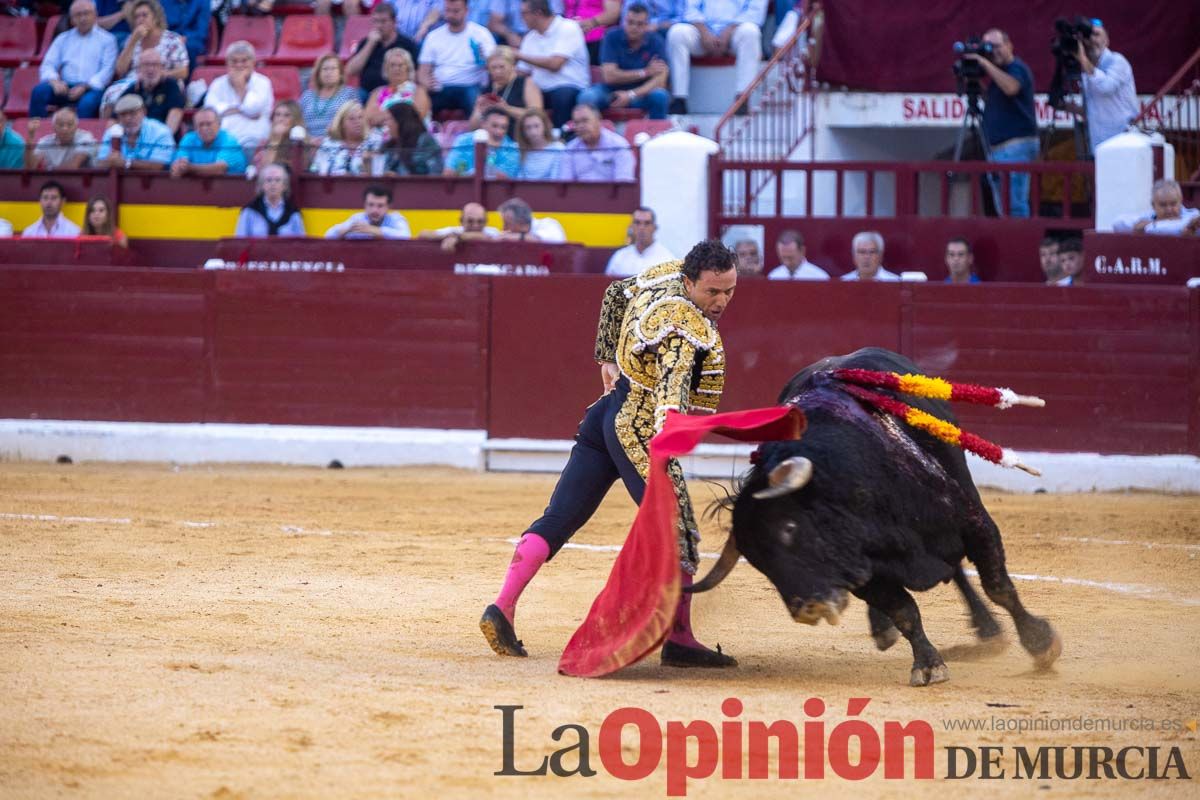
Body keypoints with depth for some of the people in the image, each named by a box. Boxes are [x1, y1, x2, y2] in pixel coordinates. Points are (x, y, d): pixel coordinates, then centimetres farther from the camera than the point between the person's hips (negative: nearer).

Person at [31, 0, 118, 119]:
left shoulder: (106, 39, 11)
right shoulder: (63, 39, 21)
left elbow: (107, 70, 1)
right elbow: (48, 66, 13)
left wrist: (85, 87, -14)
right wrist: (54, 81, -10)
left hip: (92, 87, -3)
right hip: (65, 86, 3)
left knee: (87, 102, -38)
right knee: (39, 91, -26)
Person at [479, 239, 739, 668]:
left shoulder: (664, 274, 3)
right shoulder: (687, 332, -24)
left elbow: (615, 294, 22)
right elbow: (671, 395, -38)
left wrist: (608, 358, 30)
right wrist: (667, 464, -50)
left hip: (609, 411, 9)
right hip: (639, 431, -9)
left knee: (559, 519, 9)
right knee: (679, 534, -3)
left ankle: (502, 609, 5)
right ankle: (679, 640, -1)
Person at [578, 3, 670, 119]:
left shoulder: (655, 43, -10)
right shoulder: (612, 38, -11)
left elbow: (660, 81, -17)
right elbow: (609, 76, -16)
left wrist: (631, 95, -31)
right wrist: (645, 72, -14)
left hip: (642, 92, 0)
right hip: (613, 90, 0)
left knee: (660, 96, -32)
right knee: (588, 96, -31)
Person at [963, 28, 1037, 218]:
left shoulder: (1017, 69, -7)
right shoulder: (996, 73, 22)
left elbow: (1010, 87, -28)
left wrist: (985, 63, -24)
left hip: (1015, 146, -10)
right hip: (997, 148, 10)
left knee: (1014, 205, -16)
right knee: (1003, 209, 10)